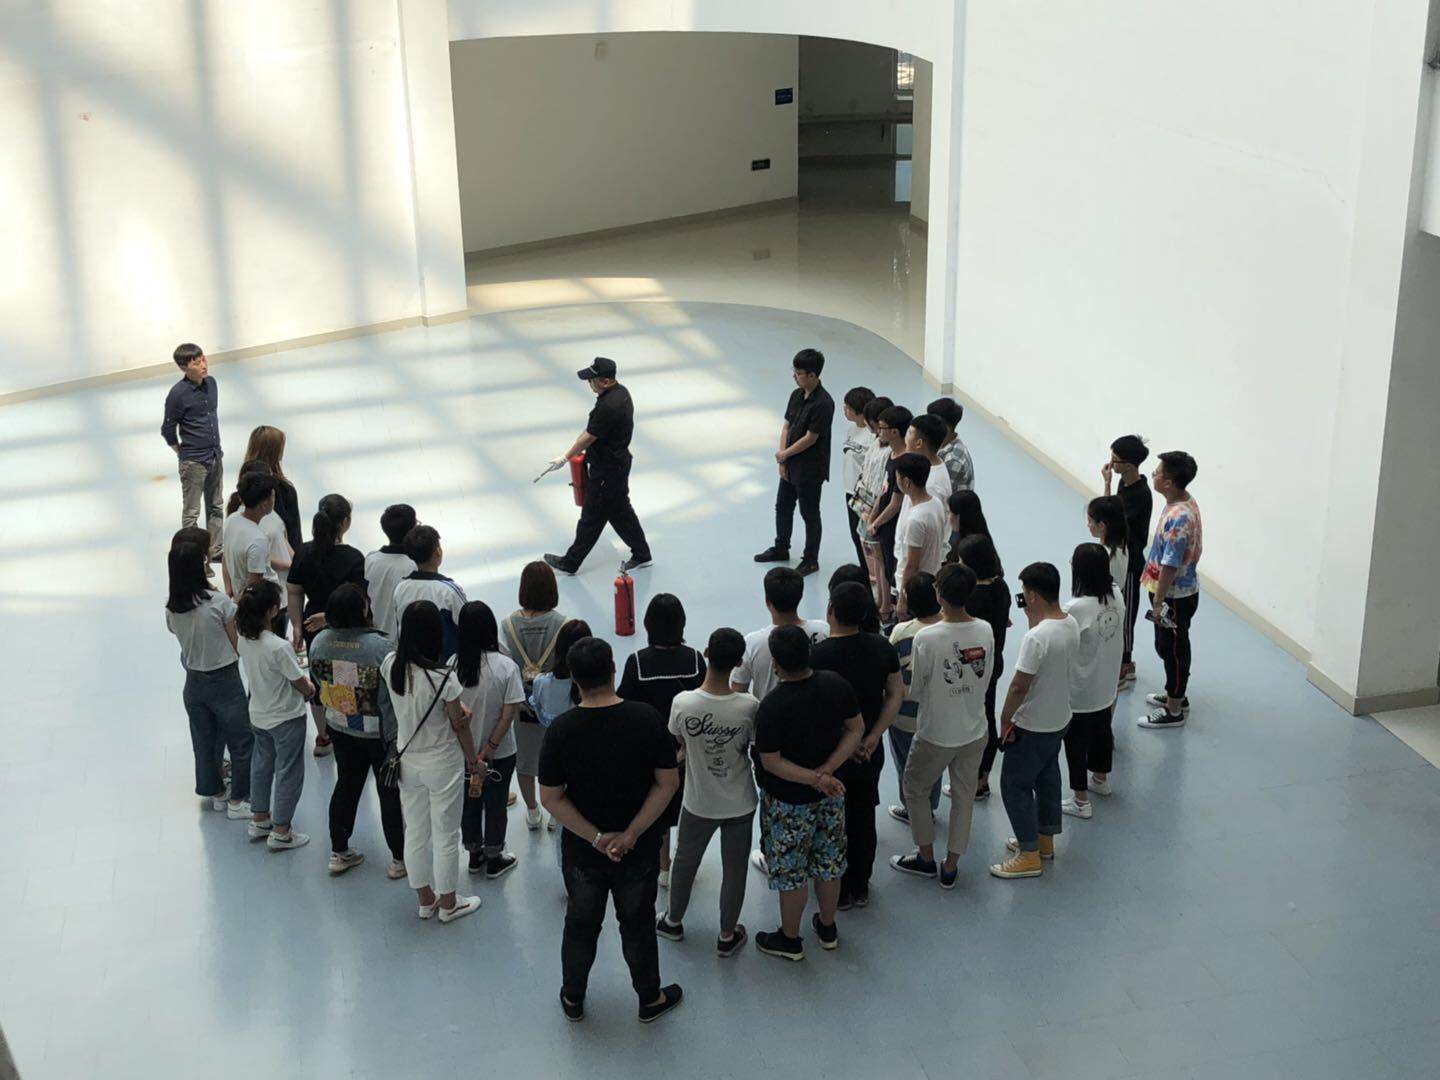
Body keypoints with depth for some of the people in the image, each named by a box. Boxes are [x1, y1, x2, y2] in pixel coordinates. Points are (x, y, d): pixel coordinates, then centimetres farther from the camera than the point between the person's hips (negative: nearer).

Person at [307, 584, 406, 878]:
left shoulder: (319, 642, -11)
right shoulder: (380, 646, -28)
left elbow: (318, 684, 3)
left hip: (339, 729, 5)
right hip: (381, 732, -5)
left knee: (346, 785, 22)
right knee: (390, 793, 10)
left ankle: (338, 853, 32)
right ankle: (399, 859, 22)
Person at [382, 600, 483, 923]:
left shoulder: (390, 665, -12)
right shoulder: (444, 677, -27)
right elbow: (460, 725, -15)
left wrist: (460, 707, -8)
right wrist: (473, 759, 3)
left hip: (407, 761, 5)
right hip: (443, 765, -5)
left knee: (415, 833, 19)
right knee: (446, 836, 13)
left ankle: (425, 900, 35)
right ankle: (448, 904, 28)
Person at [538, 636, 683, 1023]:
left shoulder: (561, 729, -17)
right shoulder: (647, 719, -17)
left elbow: (550, 798, -14)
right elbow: (668, 783, -13)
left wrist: (596, 838, -13)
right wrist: (631, 835, -13)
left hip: (581, 850, 0)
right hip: (640, 851, 0)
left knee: (581, 924, 20)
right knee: (637, 923, 19)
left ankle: (572, 999, 38)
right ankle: (650, 999, 35)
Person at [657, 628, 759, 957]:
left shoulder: (682, 703, -23)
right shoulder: (749, 707, -25)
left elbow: (679, 746, -4)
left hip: (699, 803, 1)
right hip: (740, 804, -1)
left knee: (685, 861, 24)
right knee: (734, 869, 18)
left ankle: (673, 922, 45)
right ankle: (727, 936, 33)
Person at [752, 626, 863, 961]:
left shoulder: (771, 707, -29)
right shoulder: (835, 685, -14)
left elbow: (771, 762, -23)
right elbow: (856, 729, -5)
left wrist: (815, 779, -21)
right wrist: (827, 771, -13)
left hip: (789, 802, -5)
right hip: (831, 795, 5)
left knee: (790, 871, 14)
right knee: (829, 863, 23)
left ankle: (790, 940, 32)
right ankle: (827, 929, 42)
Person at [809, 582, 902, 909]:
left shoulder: (817, 656, -23)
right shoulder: (882, 647, -7)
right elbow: (896, 695, -4)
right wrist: (872, 739, -9)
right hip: (872, 754, 4)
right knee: (864, 819, 20)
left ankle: (838, 892, 27)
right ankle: (861, 888, 34)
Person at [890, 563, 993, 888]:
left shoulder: (927, 638, -25)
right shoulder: (985, 631, -11)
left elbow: (916, 690, -13)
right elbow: (986, 679, 1)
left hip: (935, 734, -4)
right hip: (974, 731, 4)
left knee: (915, 789, 20)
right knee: (964, 797, 18)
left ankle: (926, 857, 29)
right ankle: (951, 866, 27)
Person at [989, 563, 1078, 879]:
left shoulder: (1036, 637, -30)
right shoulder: (1071, 625, -4)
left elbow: (1019, 686, -26)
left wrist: (1005, 719, -10)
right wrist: (1034, 619, 2)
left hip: (1032, 727, -9)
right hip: (1060, 719, 9)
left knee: (1014, 785, 5)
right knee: (1047, 778, 24)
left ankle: (1029, 856, 11)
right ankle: (1045, 839, 38)